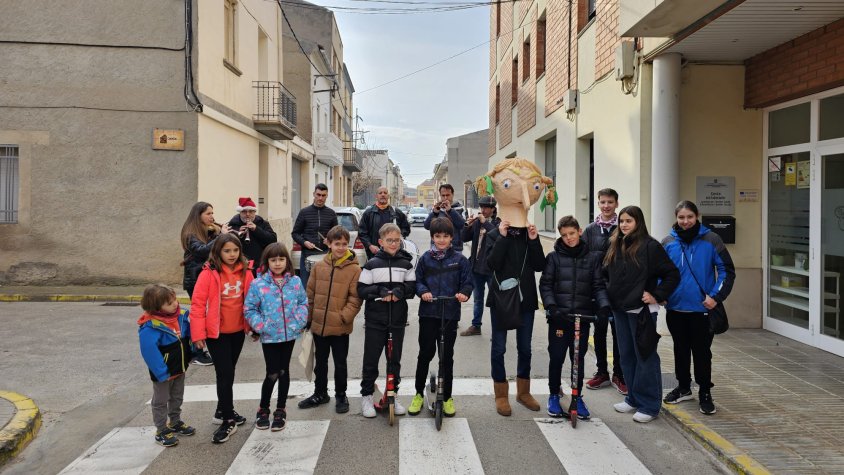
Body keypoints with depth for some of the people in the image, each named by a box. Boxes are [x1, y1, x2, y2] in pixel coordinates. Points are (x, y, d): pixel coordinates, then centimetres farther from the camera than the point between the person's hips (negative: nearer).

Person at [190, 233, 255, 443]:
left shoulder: (245, 272, -1)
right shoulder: (209, 273, -14)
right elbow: (197, 304, -13)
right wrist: (198, 333, -14)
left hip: (237, 331, 5)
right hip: (216, 332, -5)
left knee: (228, 372, 17)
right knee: (225, 374, -3)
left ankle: (223, 411, 34)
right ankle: (228, 420, 7)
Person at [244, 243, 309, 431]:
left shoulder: (295, 281, 0)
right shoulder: (258, 284, -7)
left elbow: (303, 303, 7)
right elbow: (249, 309, -3)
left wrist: (299, 322, -7)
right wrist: (261, 326, -12)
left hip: (289, 334, 3)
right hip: (270, 337, -2)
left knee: (284, 371, 12)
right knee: (272, 374, -1)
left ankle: (281, 410, 26)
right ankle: (263, 409, 22)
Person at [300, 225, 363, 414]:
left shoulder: (354, 269, -10)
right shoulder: (319, 266, 1)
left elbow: (355, 298, -10)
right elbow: (310, 293, 7)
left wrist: (344, 317, -17)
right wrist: (308, 316, 6)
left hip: (340, 327, -4)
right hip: (318, 325, 4)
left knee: (340, 363, 10)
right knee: (320, 362, 19)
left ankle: (341, 396, 28)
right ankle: (320, 394, 37)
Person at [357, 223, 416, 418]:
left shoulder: (406, 264, 4)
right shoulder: (372, 264, -2)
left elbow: (413, 286, 4)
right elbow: (361, 289, -5)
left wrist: (400, 290, -15)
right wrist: (380, 291, -19)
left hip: (397, 320, 2)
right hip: (375, 319, -2)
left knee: (395, 359, 11)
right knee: (371, 359, 4)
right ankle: (366, 396, 19)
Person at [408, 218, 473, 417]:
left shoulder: (460, 260, 1)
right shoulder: (425, 259, 4)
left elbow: (467, 283, 1)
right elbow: (417, 280, 5)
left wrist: (464, 293, -19)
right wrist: (423, 291, -14)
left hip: (450, 314, 0)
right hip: (428, 313, 1)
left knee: (447, 356, 8)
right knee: (425, 354, 7)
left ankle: (447, 397, 22)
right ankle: (419, 394, 23)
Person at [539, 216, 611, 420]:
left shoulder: (593, 257, 5)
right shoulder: (554, 257, 1)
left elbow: (598, 286, 4)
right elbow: (545, 284, -2)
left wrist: (604, 305, -13)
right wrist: (552, 307, -15)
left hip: (582, 316, 1)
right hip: (559, 316, -1)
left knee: (579, 358, 9)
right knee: (556, 357, 6)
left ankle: (577, 397, 24)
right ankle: (554, 395, 23)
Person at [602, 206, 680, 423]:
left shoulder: (650, 246, -9)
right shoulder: (615, 245, 10)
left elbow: (672, 274, -9)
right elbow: (605, 273, 18)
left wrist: (657, 295, -12)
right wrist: (609, 295, 7)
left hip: (642, 309, -7)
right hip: (619, 309, 7)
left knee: (645, 356, -1)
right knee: (627, 355, 14)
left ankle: (649, 405, 7)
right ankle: (633, 398, 26)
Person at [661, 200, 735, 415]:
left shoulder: (711, 240, -6)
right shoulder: (668, 242, 1)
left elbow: (727, 270, -3)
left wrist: (716, 296, -11)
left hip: (701, 309, -3)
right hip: (675, 308, 3)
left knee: (702, 351, 4)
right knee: (681, 350, 16)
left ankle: (705, 393, 18)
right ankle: (683, 388, 32)